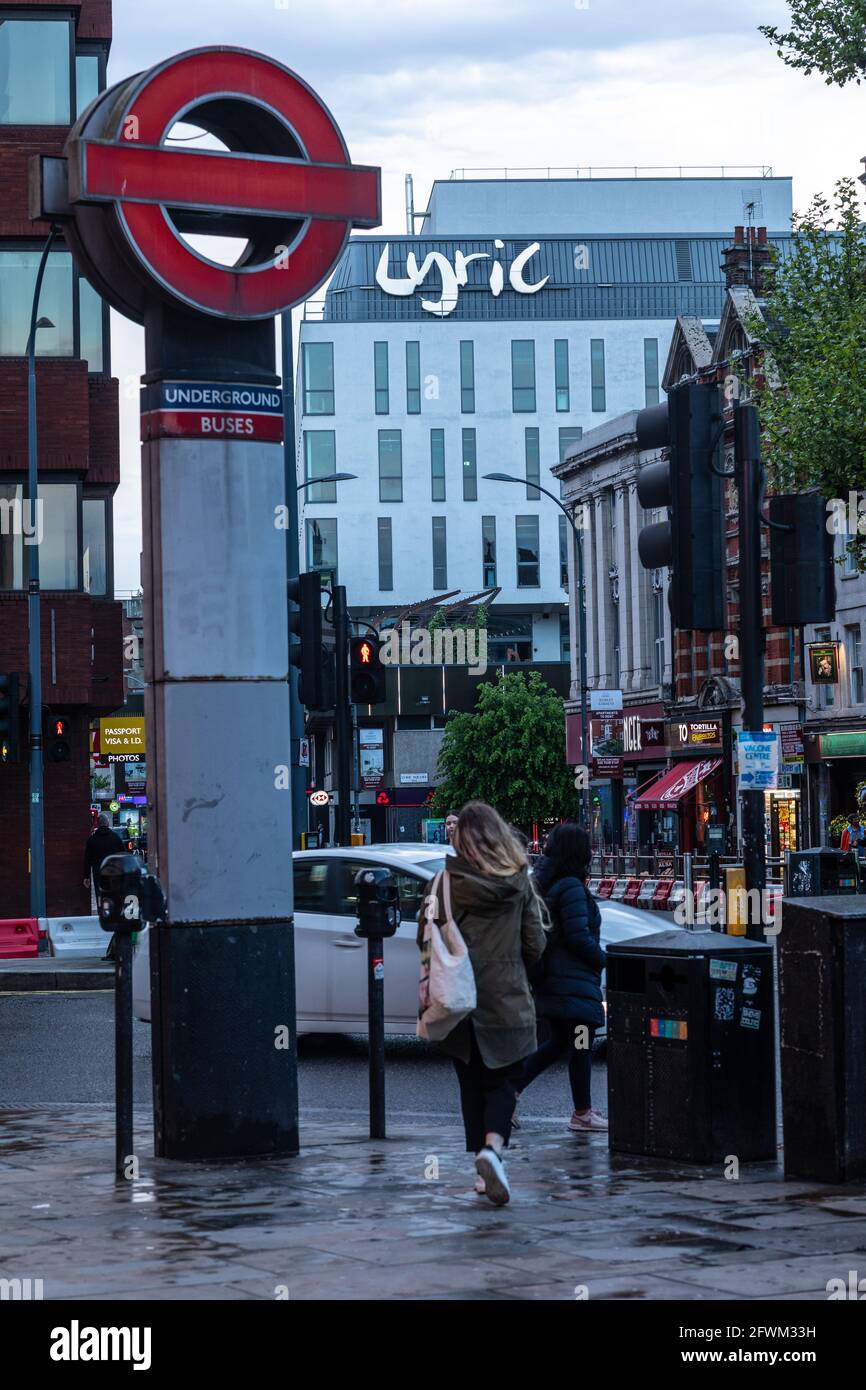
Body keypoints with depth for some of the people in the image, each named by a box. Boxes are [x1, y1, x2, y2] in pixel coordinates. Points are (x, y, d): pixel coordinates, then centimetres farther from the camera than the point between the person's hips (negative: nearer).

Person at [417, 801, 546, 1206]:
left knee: (472, 1085, 13)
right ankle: (492, 1149, -19)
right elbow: (535, 945, 2)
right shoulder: (519, 882, -3)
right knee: (501, 1083, 7)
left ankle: (481, 1166, 12)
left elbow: (426, 938, -4)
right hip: (507, 1001, 0)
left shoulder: (448, 882, -8)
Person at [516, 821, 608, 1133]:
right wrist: (602, 959, -8)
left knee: (559, 1042, 19)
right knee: (581, 1044, 0)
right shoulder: (571, 887, -17)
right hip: (574, 981, -9)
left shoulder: (543, 882, 11)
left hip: (551, 977, 9)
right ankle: (582, 1113, 6)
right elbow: (578, 936, -20)